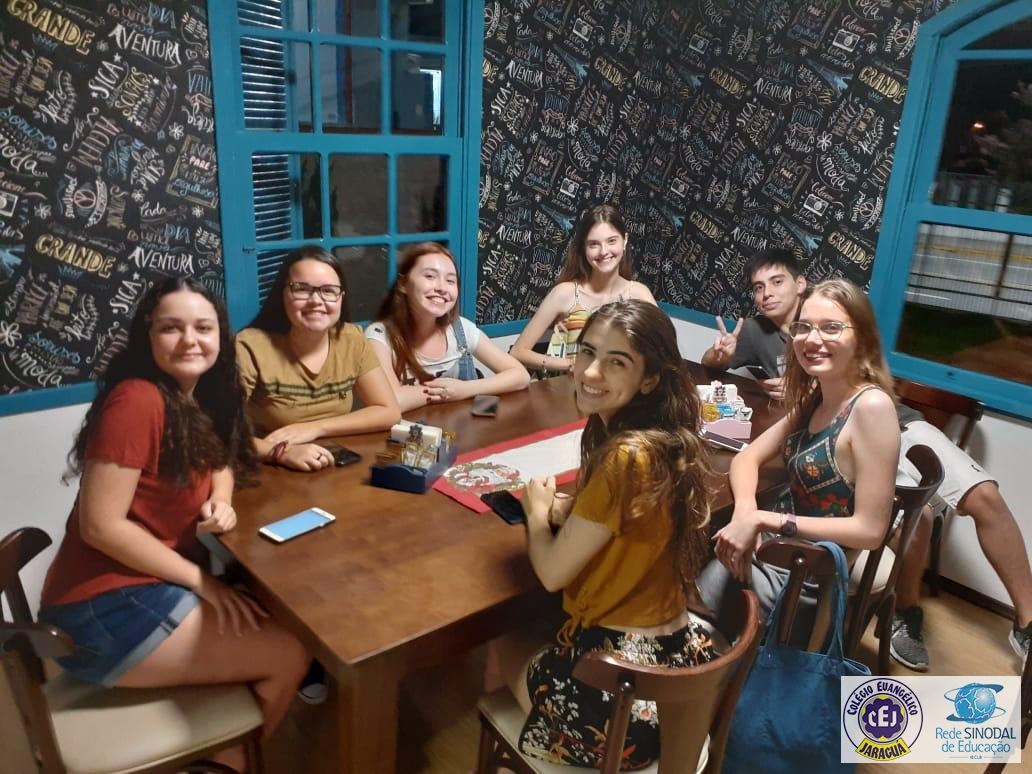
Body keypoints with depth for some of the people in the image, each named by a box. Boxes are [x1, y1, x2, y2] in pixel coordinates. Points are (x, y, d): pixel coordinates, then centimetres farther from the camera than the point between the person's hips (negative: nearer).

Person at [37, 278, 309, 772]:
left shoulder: (197, 400, 5)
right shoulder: (137, 399, -21)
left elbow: (219, 456, 20)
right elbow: (100, 526, -23)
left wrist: (220, 502, -4)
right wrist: (199, 580, -15)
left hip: (146, 588, 9)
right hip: (104, 609, -9)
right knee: (288, 654, -8)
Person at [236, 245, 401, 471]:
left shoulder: (352, 339, 0)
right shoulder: (251, 346, -13)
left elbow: (389, 411, -2)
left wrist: (315, 428, -13)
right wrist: (280, 451, -33)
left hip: (336, 471, 3)